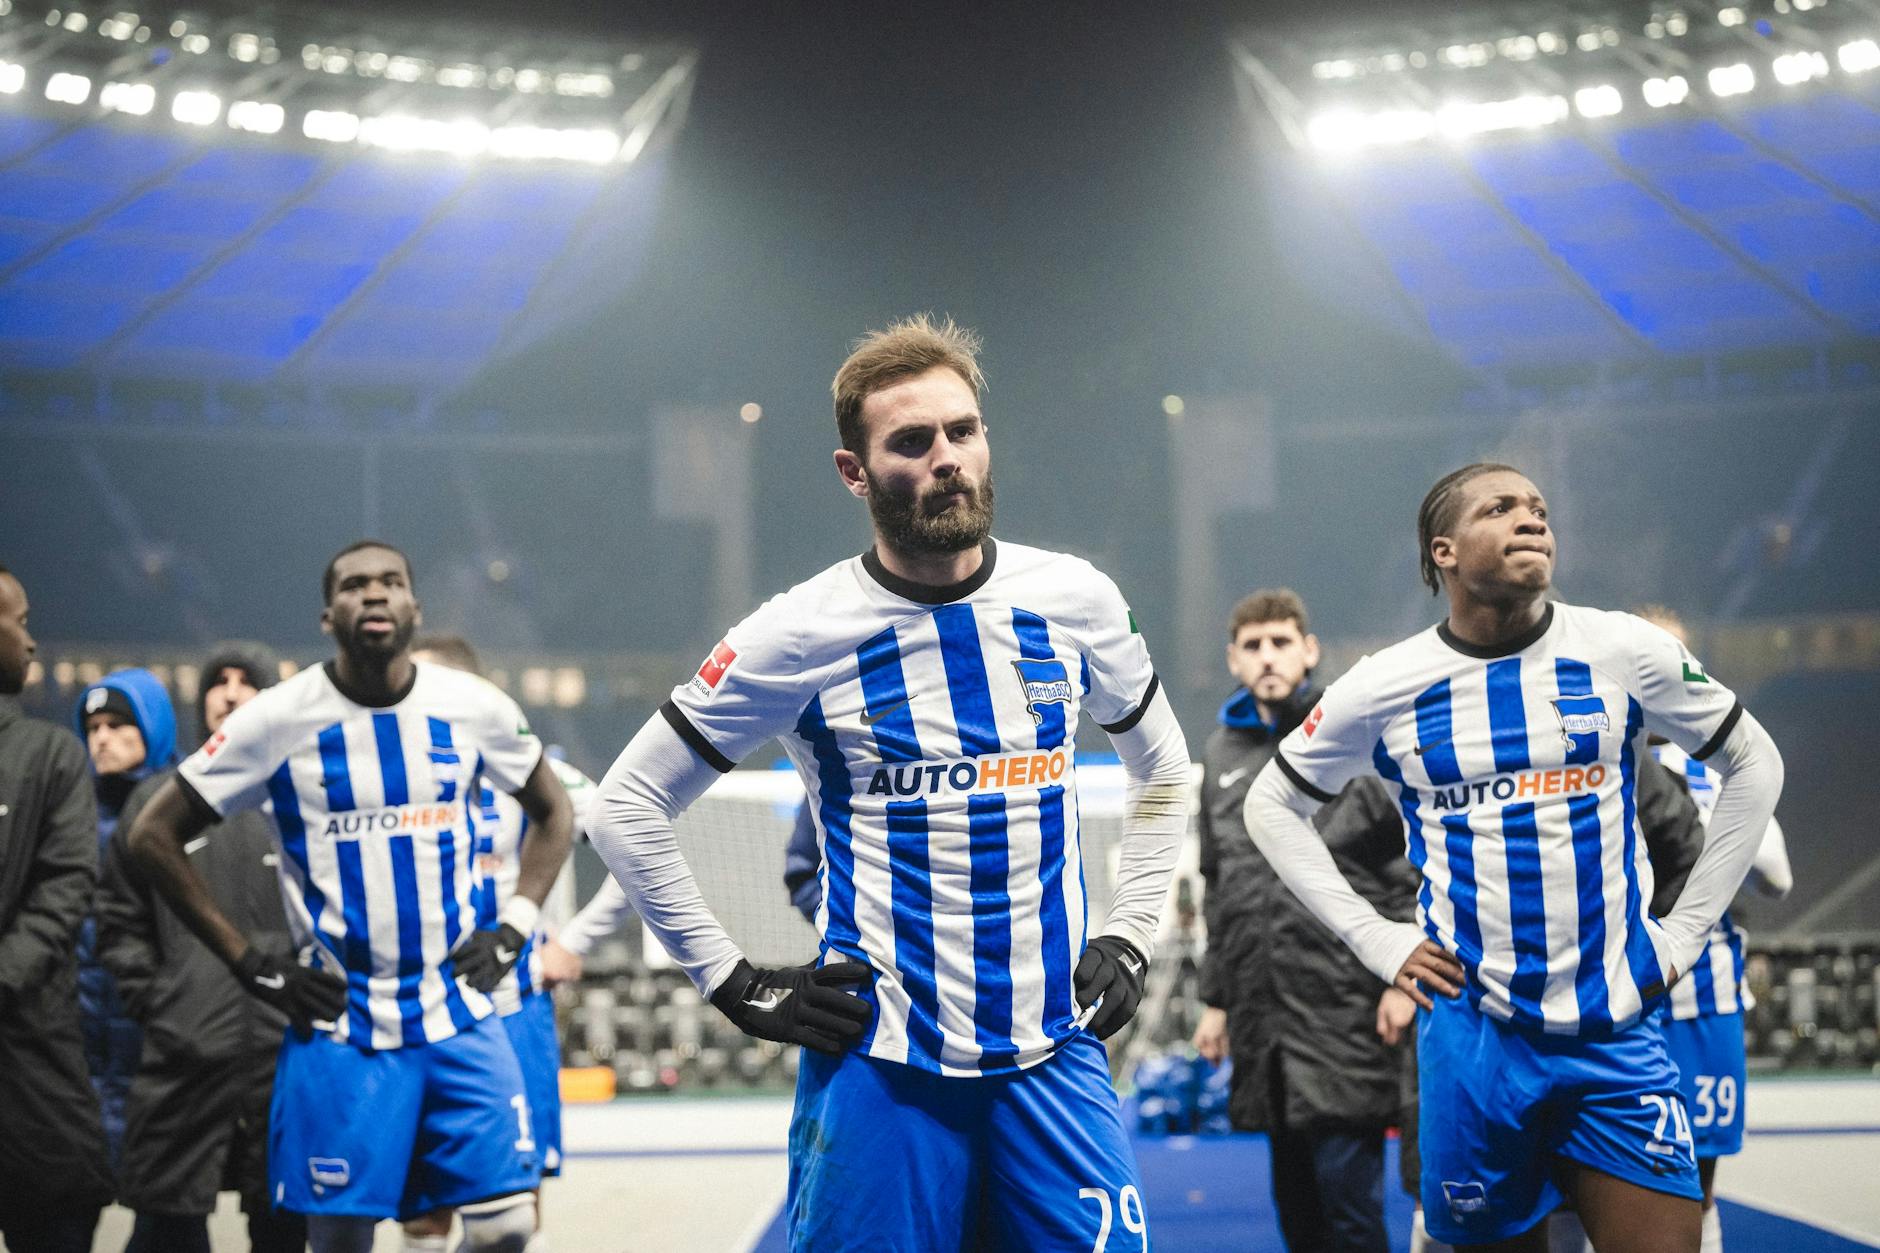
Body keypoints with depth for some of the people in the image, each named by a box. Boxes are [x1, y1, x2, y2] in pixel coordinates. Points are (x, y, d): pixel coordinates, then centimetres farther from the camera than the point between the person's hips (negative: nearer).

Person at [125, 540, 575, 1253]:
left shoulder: (474, 709, 0)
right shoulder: (279, 720, -6)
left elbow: (553, 812, 17)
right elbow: (154, 836, 0)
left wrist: (512, 931, 5)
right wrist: (250, 966, -5)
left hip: (458, 1014, 2)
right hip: (339, 1025, -2)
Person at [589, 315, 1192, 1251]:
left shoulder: (1072, 601, 3)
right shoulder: (805, 633, -6)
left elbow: (1161, 770, 21)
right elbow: (626, 808, 0)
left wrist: (1129, 937, 11)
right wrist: (737, 987, -3)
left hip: (1054, 1057, 3)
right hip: (882, 1064, -2)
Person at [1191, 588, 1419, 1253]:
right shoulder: (1222, 755, 15)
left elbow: (1414, 866, -5)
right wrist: (1216, 997, 18)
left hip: (1346, 1011, -5)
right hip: (1263, 1015, 6)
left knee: (1347, 1194, -9)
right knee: (1295, 1200, 10)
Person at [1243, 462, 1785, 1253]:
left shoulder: (1624, 652, -1)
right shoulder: (1386, 687, -1)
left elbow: (1753, 765, 11)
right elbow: (1272, 806, 11)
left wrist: (1684, 932, 6)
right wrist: (1376, 941, 2)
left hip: (1615, 1028, 1)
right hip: (1474, 1031, 0)